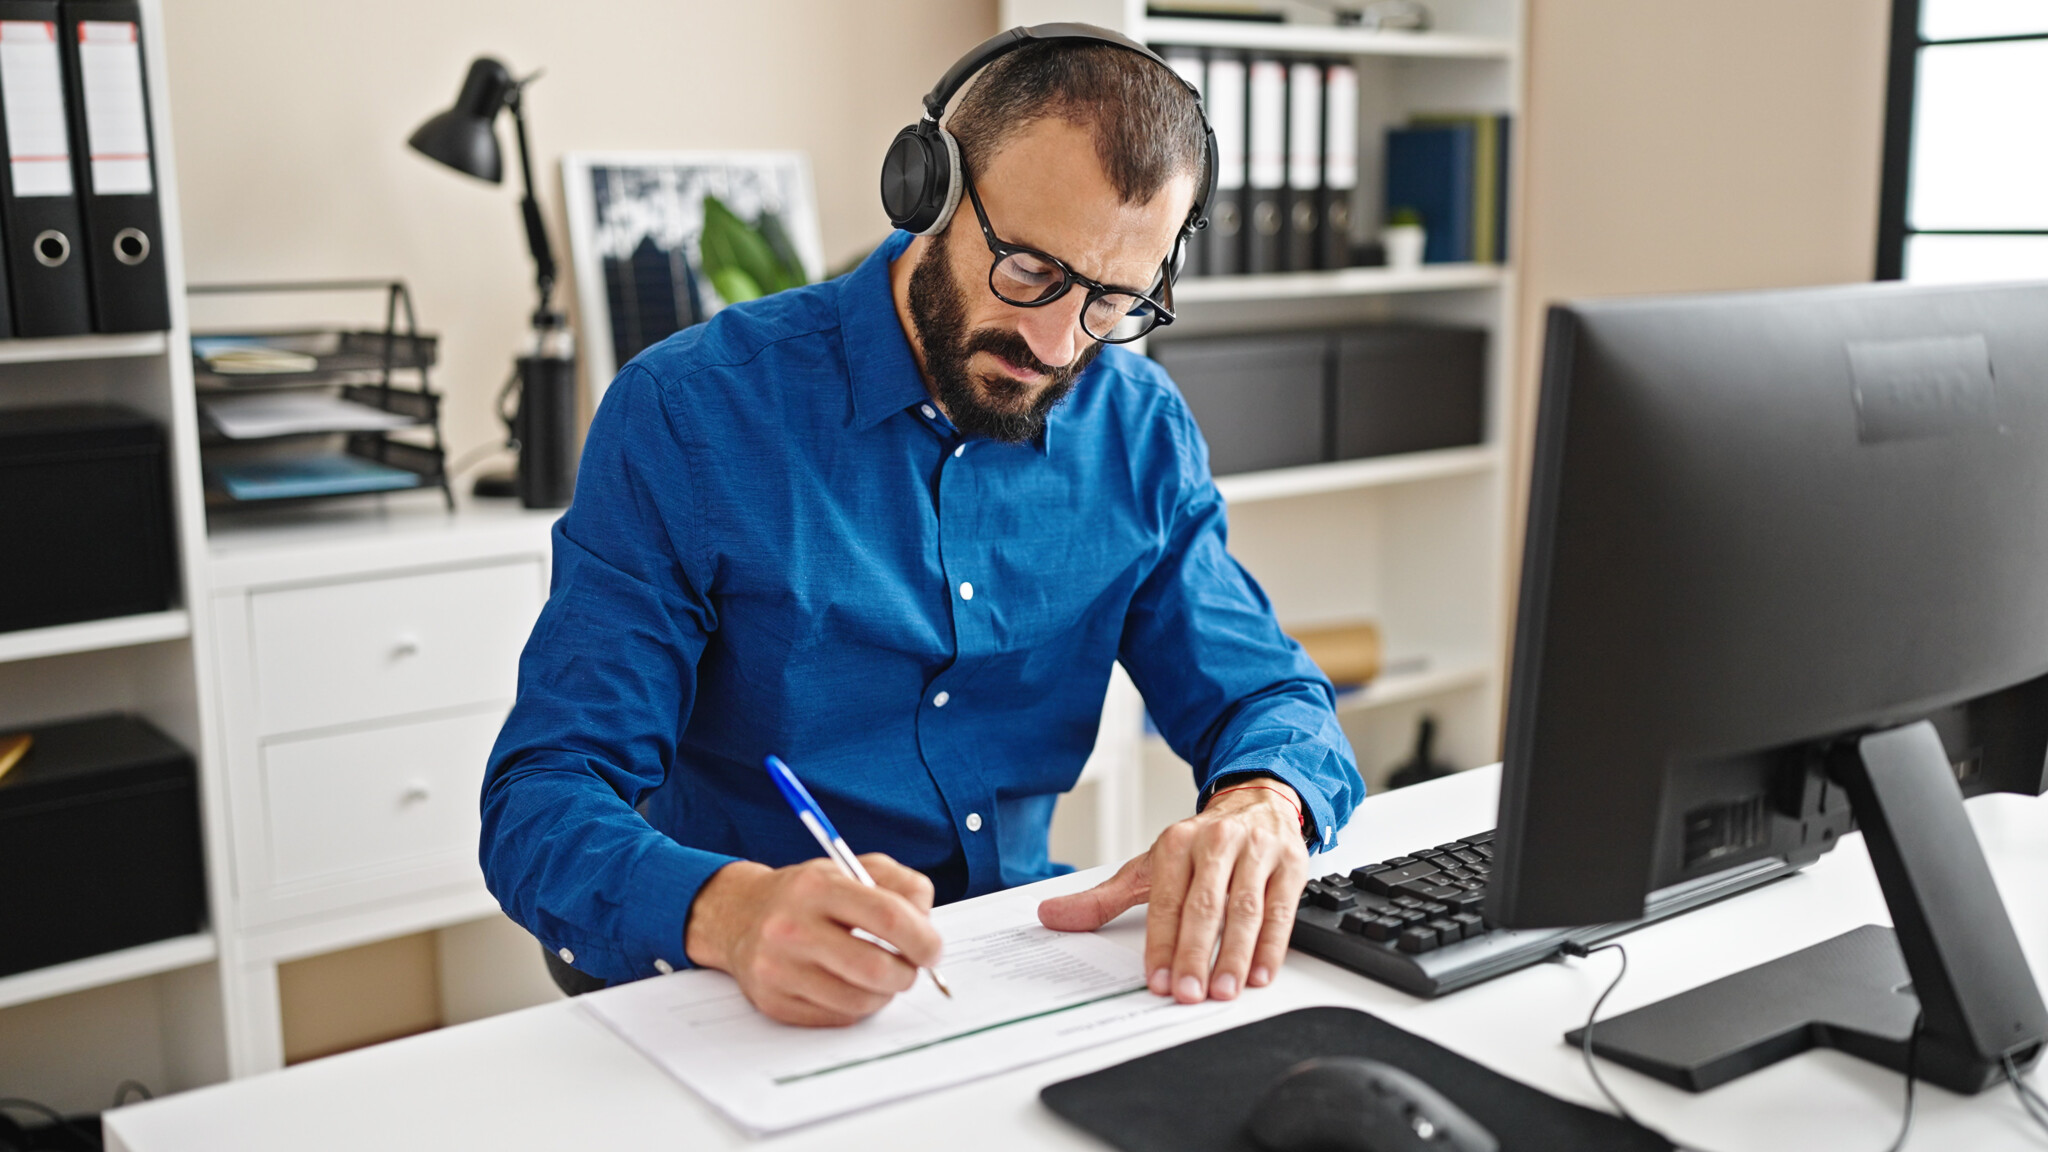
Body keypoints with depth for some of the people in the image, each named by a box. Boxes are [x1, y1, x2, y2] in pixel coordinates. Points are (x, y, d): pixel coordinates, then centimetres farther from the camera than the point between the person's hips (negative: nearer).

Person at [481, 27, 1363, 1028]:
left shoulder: (1138, 429, 2)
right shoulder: (686, 415, -13)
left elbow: (1266, 695, 7)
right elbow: (541, 805, -15)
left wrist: (1260, 803, -19)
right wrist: (732, 911, -38)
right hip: (759, 1006, -1)